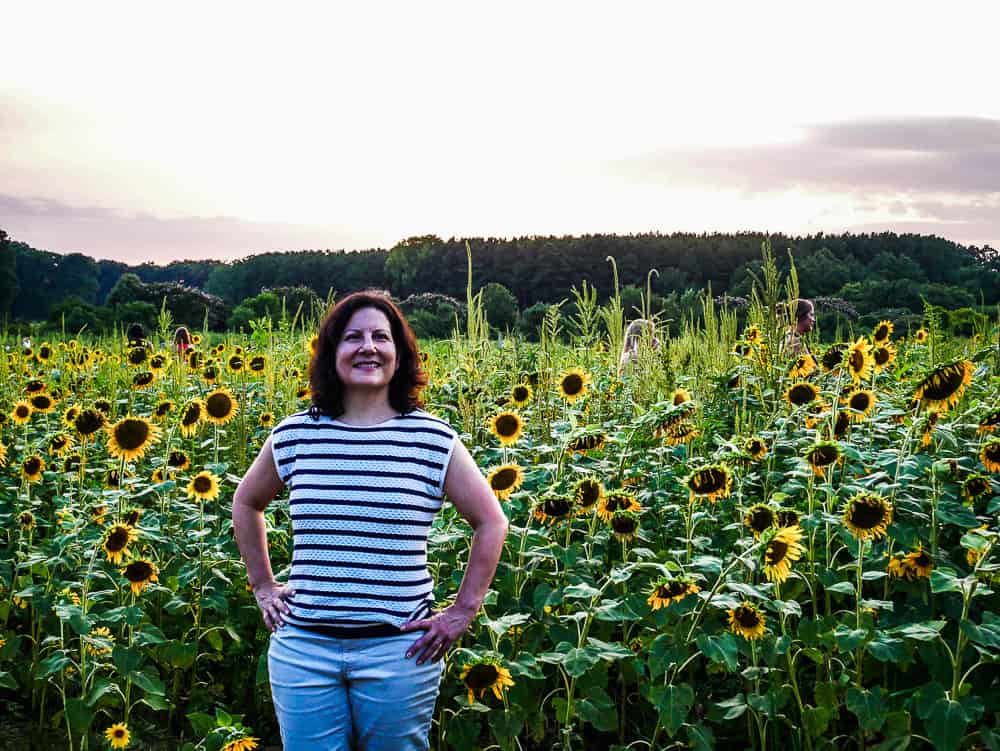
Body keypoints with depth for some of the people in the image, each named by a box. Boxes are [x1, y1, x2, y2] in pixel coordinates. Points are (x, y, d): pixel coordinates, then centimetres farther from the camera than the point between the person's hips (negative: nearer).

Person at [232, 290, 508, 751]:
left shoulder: (433, 439, -5)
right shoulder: (294, 436, 1)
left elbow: (492, 523, 2)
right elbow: (246, 503, 19)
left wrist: (463, 611, -1)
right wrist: (262, 585, 13)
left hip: (399, 652, -1)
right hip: (303, 650, 2)